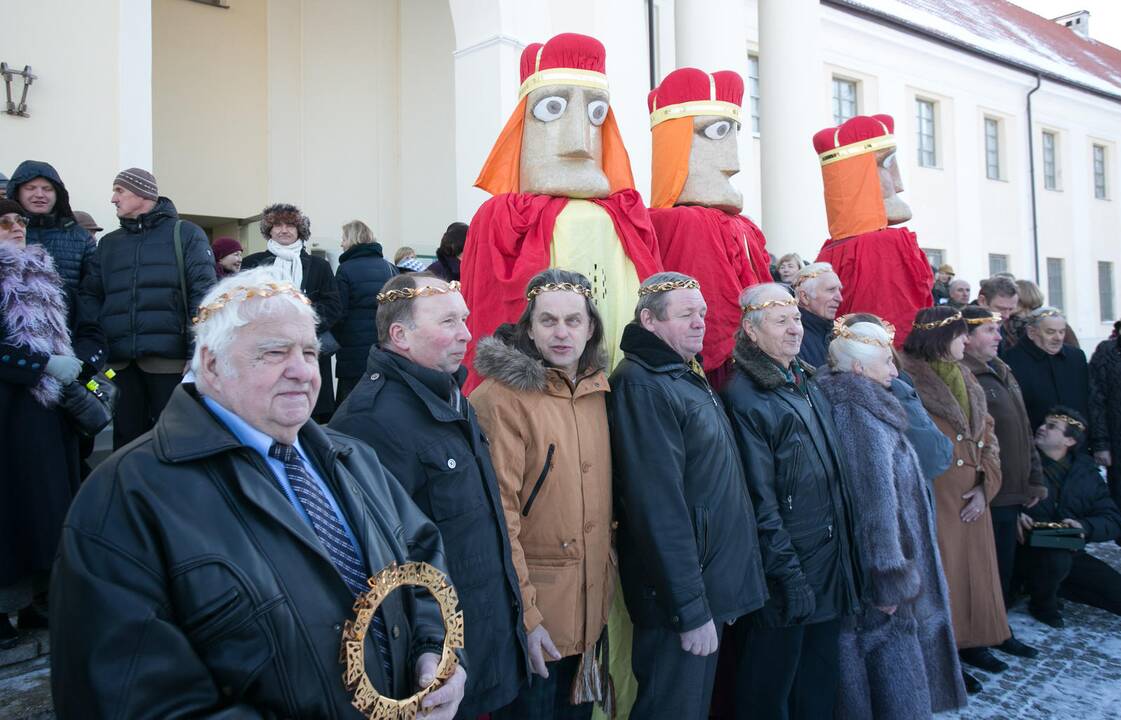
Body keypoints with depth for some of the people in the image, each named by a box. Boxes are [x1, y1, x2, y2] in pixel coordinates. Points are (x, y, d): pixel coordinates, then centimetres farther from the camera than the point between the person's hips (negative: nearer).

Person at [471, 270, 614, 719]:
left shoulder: (598, 391, 6)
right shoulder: (502, 397, -16)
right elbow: (498, 513, -18)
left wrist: (607, 571, 13)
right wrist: (523, 613, -18)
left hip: (592, 607, 7)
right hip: (533, 615, -6)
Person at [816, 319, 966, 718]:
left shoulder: (856, 409, 10)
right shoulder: (864, 416, -20)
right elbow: (877, 504, -24)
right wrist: (892, 577, -21)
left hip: (857, 568, 9)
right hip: (875, 568, -9)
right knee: (899, 685, 3)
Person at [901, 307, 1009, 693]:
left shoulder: (966, 379, 11)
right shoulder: (910, 379, -13)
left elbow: (986, 435, 11)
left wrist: (986, 486, -1)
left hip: (972, 498, 7)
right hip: (934, 497, -7)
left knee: (977, 568, 15)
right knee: (942, 572, 1)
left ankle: (971, 642, 33)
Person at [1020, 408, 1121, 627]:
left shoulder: (1086, 471, 4)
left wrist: (1084, 527, -19)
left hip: (1070, 551, 5)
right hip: (1029, 550, -5)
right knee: (1056, 558, -37)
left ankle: (1053, 586, 13)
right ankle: (1041, 604, -5)